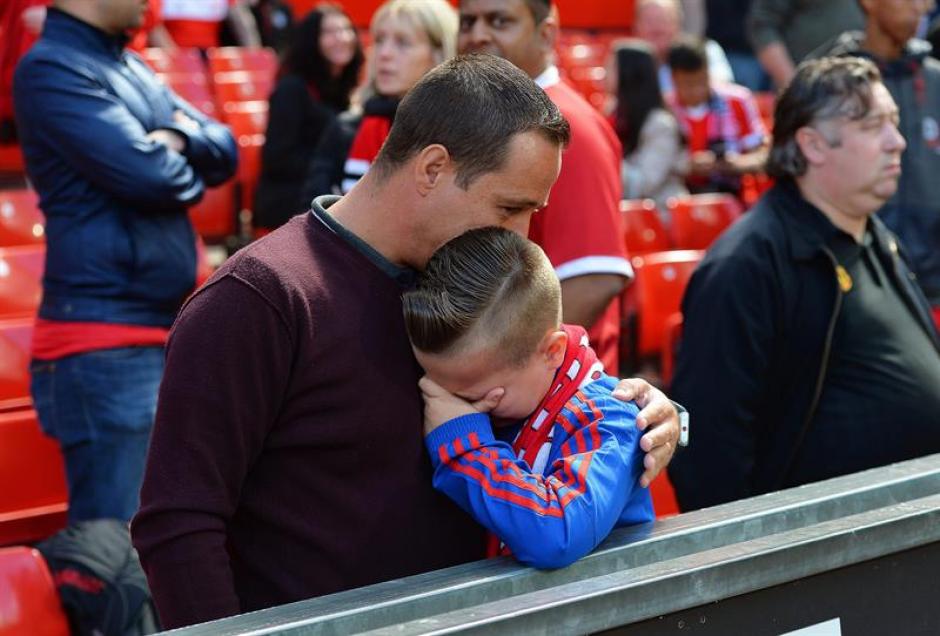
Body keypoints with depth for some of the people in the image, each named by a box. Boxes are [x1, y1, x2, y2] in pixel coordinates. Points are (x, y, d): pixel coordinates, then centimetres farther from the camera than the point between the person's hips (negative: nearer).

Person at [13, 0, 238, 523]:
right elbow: (148, 173, -21)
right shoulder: (51, 69, -12)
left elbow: (225, 151, 13)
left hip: (169, 334, 9)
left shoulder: (132, 68, 16)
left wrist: (179, 138, -9)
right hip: (106, 346, -9)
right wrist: (192, 173, 1)